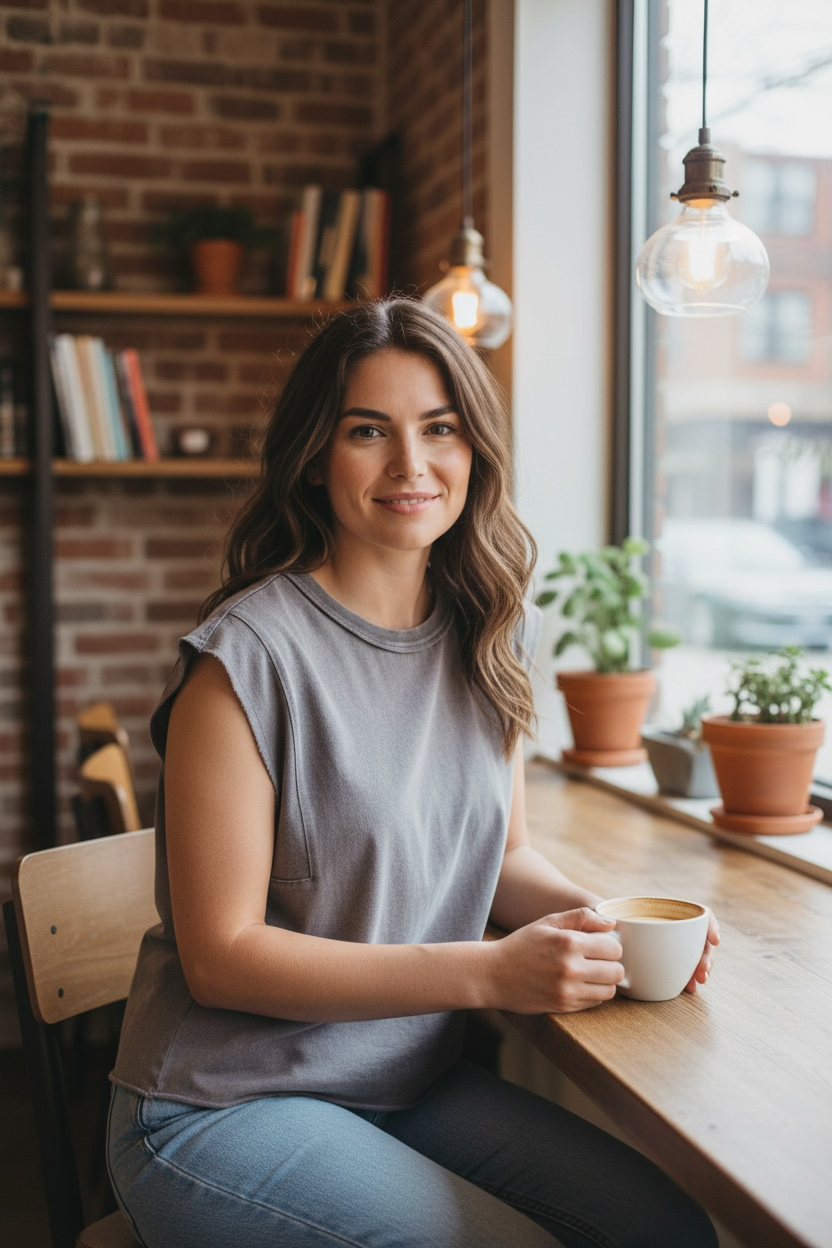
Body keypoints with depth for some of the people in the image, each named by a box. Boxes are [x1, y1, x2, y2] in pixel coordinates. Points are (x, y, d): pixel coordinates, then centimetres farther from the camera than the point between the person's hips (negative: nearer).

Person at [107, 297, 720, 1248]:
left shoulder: (489, 635, 2)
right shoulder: (250, 654, -19)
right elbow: (221, 956, -17)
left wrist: (601, 919, -9)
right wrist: (490, 973, -23)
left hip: (414, 1086, 6)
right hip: (224, 1109, -5)